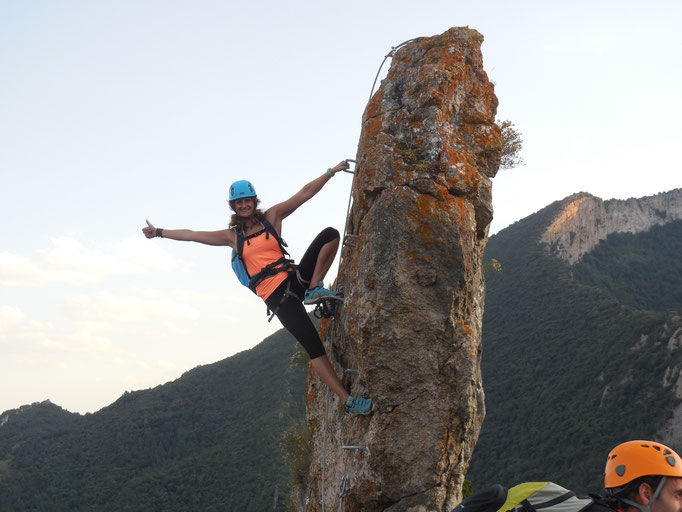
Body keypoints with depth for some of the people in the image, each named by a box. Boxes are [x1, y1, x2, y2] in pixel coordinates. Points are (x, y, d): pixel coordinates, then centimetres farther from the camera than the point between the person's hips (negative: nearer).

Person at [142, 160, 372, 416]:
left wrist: (331, 171, 6)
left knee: (330, 234, -10)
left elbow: (305, 193, 8)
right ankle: (347, 400, -18)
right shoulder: (232, 236, 11)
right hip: (275, 296, -3)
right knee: (313, 345, -17)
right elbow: (192, 235, 16)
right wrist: (159, 232, 16)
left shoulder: (272, 216, 10)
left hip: (294, 279, 3)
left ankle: (314, 290, -11)